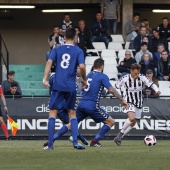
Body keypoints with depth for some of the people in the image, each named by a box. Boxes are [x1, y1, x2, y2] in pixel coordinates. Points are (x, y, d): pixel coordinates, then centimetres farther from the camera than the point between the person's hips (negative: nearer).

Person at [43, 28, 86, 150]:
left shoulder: (57, 49, 8)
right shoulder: (78, 51, 3)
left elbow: (49, 62, -6)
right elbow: (82, 66, -10)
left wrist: (45, 78, -8)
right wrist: (84, 80, 5)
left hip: (58, 86, 0)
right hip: (71, 87, 0)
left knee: (53, 113, 4)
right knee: (72, 113, 12)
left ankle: (50, 144, -3)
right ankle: (75, 142, 2)